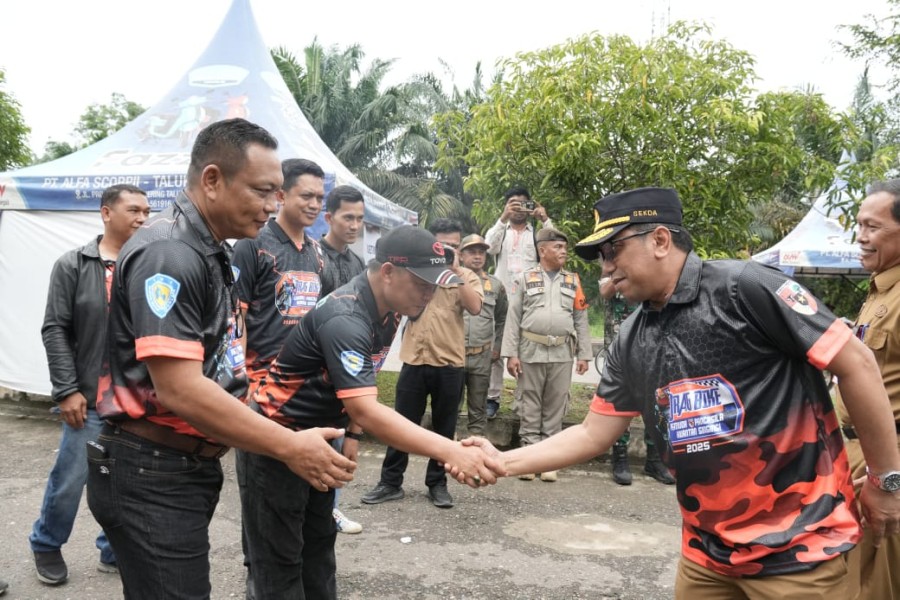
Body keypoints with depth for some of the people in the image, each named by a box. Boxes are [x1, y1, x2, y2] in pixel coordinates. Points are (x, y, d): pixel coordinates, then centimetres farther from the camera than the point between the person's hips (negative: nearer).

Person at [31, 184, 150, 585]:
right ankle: (46, 545, 34)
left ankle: (115, 552, 28)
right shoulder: (73, 265, -1)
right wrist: (67, 390, -8)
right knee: (70, 478, 8)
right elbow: (55, 330, -2)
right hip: (91, 399, -2)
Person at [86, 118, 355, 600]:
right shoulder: (169, 253, -20)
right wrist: (290, 447, -22)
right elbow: (179, 389, -27)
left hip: (188, 467, 9)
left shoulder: (210, 252, 12)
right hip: (150, 477, -9)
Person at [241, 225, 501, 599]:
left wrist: (351, 433, 11)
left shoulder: (388, 313, -1)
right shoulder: (345, 319, -31)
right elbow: (367, 412, -40)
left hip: (317, 438, 9)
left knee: (319, 544, 16)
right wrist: (449, 451, -45)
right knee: (280, 561, -1)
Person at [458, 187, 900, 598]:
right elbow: (594, 435, 7)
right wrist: (501, 462, -1)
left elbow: (856, 363, -12)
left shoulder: (743, 288, -16)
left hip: (796, 544, -5)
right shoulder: (631, 341, 3)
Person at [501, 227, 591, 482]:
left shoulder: (573, 281, 11)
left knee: (555, 409, 5)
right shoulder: (525, 278, 4)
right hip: (531, 352, -2)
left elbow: (581, 320, 10)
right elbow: (513, 318, 0)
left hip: (562, 354, 2)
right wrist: (511, 354, -7)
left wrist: (583, 355, 4)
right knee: (530, 408, 3)